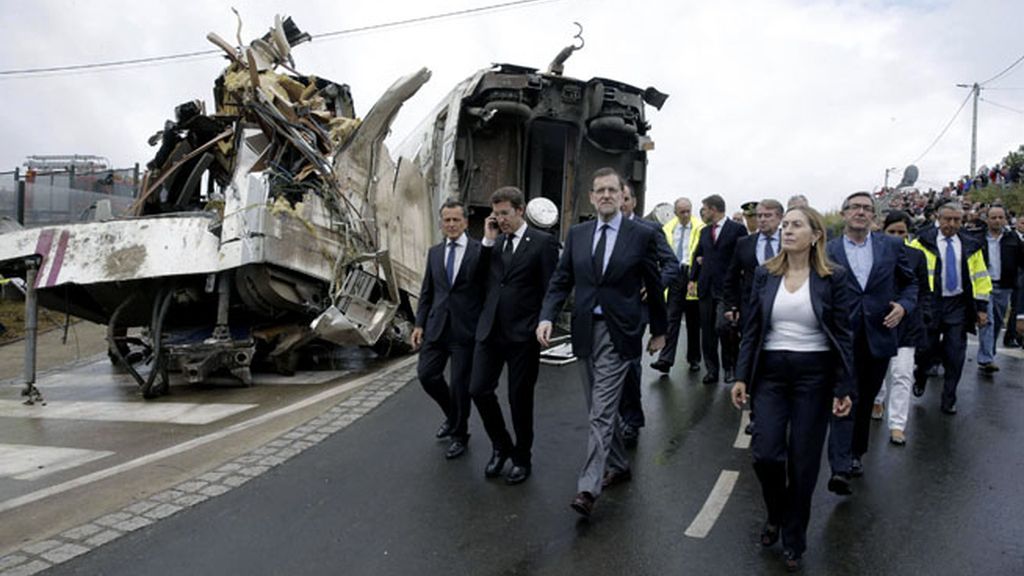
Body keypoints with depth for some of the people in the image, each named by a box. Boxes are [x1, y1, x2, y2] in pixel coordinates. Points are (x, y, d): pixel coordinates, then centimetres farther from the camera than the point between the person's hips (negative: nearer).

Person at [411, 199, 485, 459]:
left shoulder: (479, 251, -5)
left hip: (465, 329, -4)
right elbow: (427, 291, 11)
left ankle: (459, 435, 26)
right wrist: (419, 324, 7)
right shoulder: (434, 252, 10)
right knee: (426, 374, 4)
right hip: (437, 326, 5)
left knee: (460, 383, 4)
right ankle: (453, 416, 32)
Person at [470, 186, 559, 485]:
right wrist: (488, 240, -1)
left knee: (520, 398, 6)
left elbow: (550, 289, -6)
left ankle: (522, 458, 26)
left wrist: (543, 328, -9)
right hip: (490, 329, 5)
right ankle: (501, 446, 26)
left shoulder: (543, 242, -5)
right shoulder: (493, 242, 11)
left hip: (523, 334, -5)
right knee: (479, 390, 3)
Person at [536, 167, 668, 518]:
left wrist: (659, 331, 9)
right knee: (601, 409, 16)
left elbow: (654, 286, 3)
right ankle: (618, 466, 34)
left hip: (617, 333, -5)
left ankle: (588, 488, -6)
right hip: (585, 331, 5)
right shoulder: (577, 234, 7)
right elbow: (561, 280, 6)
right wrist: (547, 317, -9)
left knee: (602, 412, -9)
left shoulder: (642, 235, -4)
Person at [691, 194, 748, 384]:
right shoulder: (704, 231, 16)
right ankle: (712, 369, 14)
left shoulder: (737, 229, -2)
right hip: (706, 288, 6)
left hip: (727, 288, -6)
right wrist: (693, 278, 15)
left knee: (723, 326, -16)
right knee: (707, 331, 6)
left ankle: (730, 366, 4)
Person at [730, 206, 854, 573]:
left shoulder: (833, 278, -4)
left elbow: (842, 335, -3)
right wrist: (741, 376, 1)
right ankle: (775, 514, 26)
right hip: (770, 372, 2)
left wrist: (844, 388, -7)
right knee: (765, 453, -6)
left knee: (803, 460, 5)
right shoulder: (765, 274, 3)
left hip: (814, 375, -2)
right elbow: (751, 329, 6)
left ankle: (794, 541, 24)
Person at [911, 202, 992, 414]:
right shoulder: (923, 242, -3)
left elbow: (980, 278, 12)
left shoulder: (971, 245, 8)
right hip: (930, 303, -2)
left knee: (955, 355, 1)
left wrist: (982, 307, 8)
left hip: (959, 305, 3)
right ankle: (920, 374, 37)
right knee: (929, 350, 3)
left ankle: (948, 401, 13)